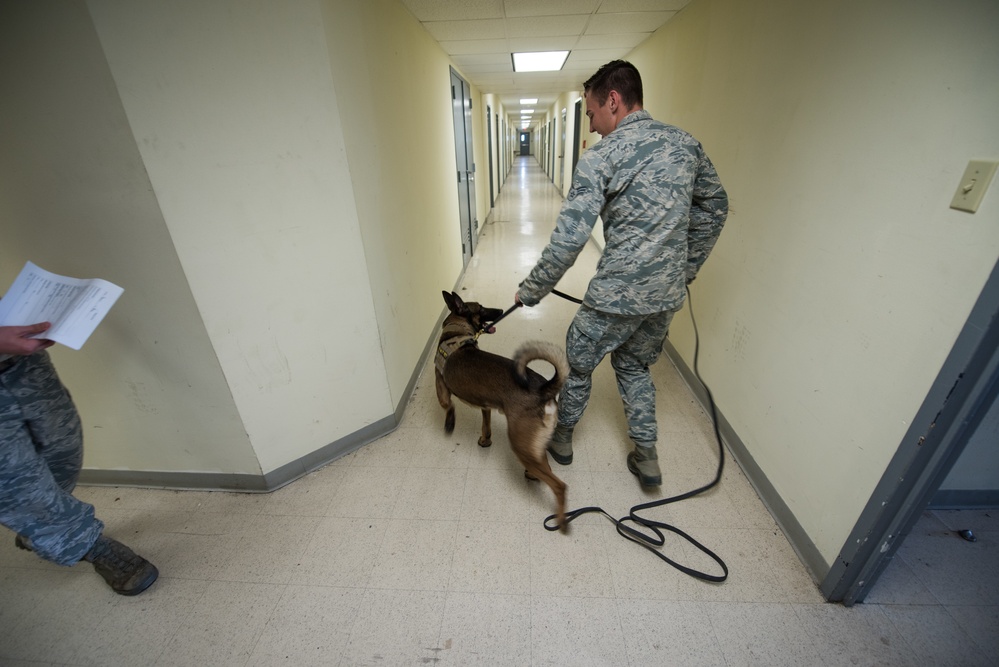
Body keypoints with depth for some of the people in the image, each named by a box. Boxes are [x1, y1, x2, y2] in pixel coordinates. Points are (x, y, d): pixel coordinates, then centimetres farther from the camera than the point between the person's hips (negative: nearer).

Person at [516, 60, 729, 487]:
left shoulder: (600, 157, -13)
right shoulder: (686, 143, 7)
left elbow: (569, 239, -19)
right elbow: (715, 208, 15)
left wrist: (531, 291, -8)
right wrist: (686, 269, 21)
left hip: (617, 295, -6)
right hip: (668, 294, 7)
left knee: (579, 363, 18)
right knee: (635, 366, 26)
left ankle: (562, 437, 38)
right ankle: (646, 456, 32)